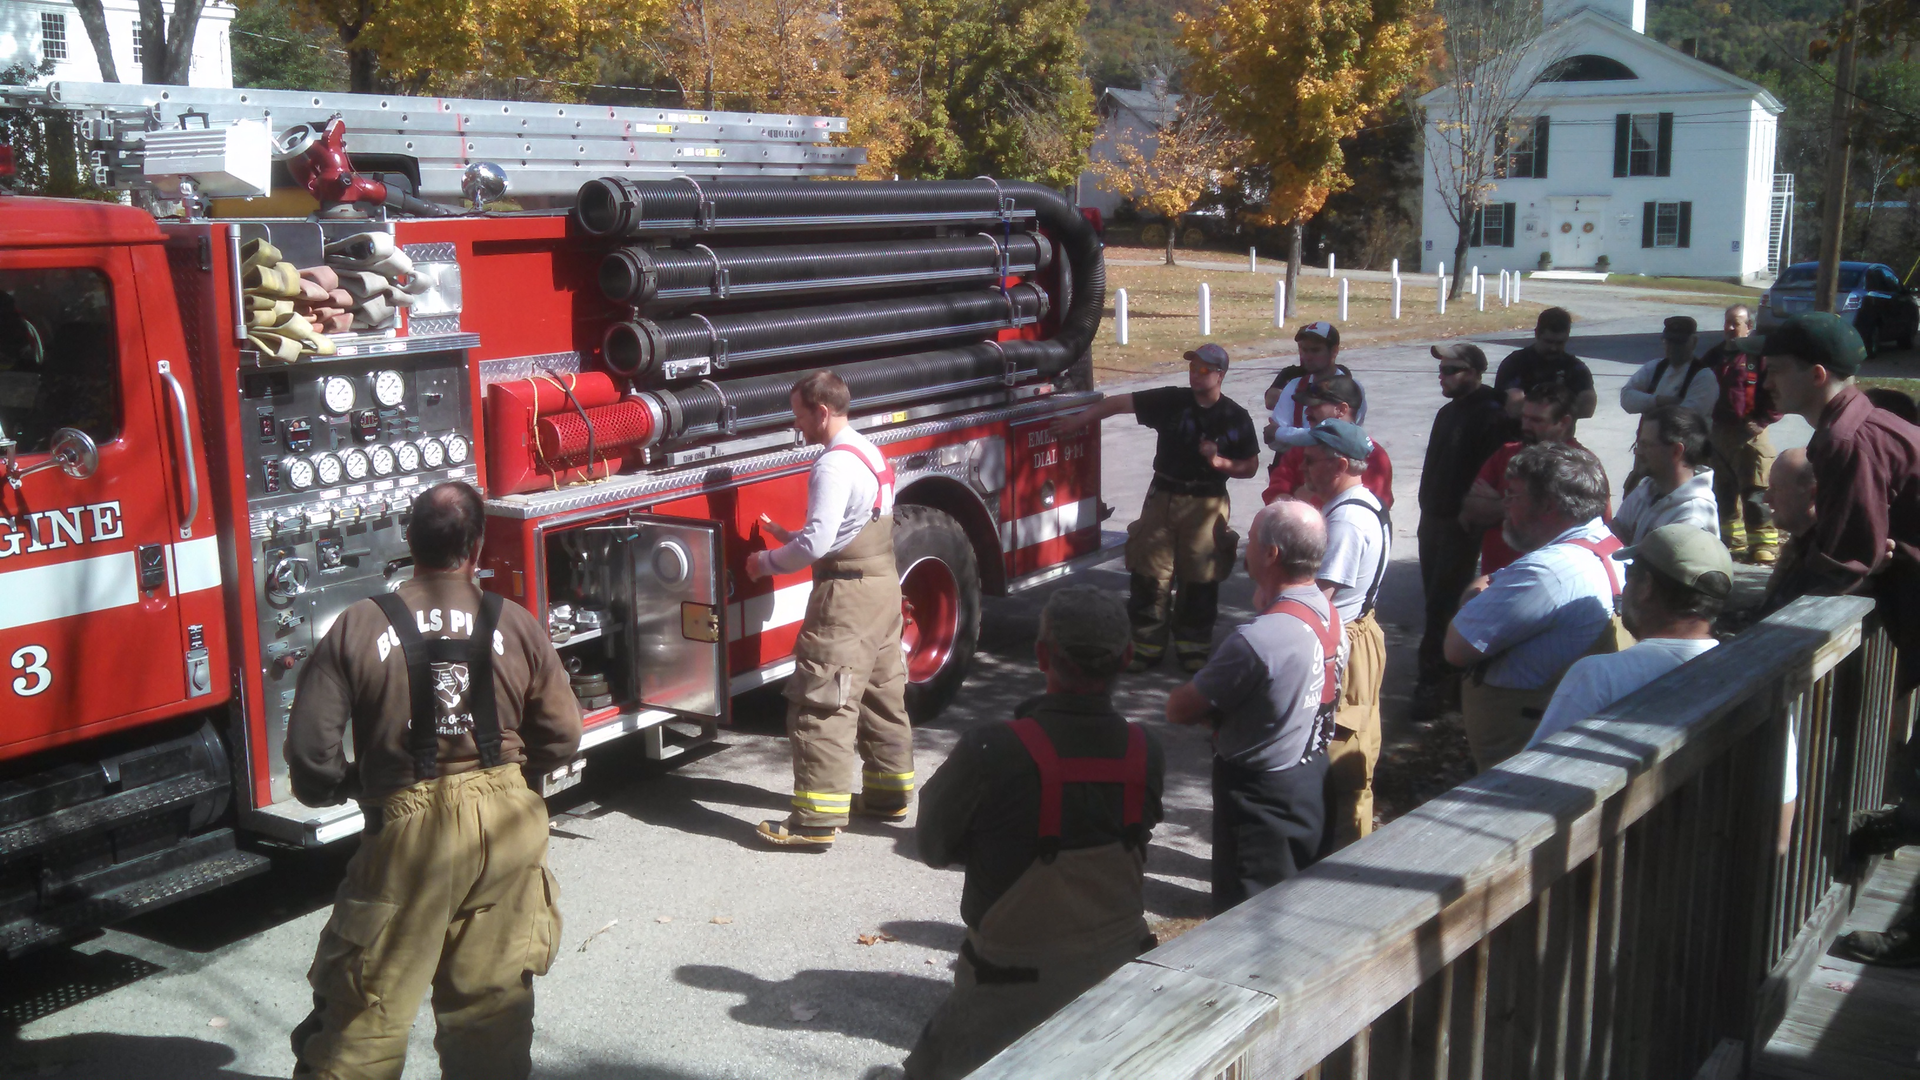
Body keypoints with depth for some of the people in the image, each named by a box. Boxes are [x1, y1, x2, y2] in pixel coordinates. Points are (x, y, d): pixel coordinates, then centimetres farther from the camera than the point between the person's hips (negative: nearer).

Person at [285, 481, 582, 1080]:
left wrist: (357, 784, 12)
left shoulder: (357, 627, -6)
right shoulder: (517, 626, -2)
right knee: (493, 1001, 15)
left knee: (365, 1008, 7)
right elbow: (559, 739, 3)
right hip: (505, 835, 2)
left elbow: (311, 753, -8)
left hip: (406, 834, -2)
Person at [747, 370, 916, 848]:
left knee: (821, 702, -8)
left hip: (847, 594, -10)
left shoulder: (835, 464, -18)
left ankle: (818, 820, -7)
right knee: (882, 694, 18)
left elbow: (816, 543, -22)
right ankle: (889, 793, 28)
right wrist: (789, 536, 17)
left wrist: (767, 563, -7)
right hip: (884, 585, 10)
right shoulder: (871, 453, 13)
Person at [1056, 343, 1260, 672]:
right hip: (1162, 498, 1)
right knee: (1150, 573, 1)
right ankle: (1146, 644, 11)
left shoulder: (1235, 418, -1)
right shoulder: (1171, 401, 0)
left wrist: (1220, 462, -14)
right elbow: (1119, 403, 0)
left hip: (1206, 505, -1)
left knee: (1200, 578, 3)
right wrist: (1078, 420, -4)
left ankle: (1193, 645, 18)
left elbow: (1249, 467, 5)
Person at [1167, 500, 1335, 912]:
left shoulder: (1258, 640, -29)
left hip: (1263, 795, -8)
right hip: (1314, 778, 9)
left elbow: (1179, 710, -20)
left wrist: (1213, 708, -1)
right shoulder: (1328, 613, -2)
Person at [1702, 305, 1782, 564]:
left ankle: (1765, 546, -4)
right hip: (1718, 433, 7)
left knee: (1754, 494, -10)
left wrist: (1760, 422, -15)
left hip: (1749, 435, -7)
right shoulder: (1715, 355, 14)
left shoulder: (1761, 356, -7)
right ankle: (1733, 541, 27)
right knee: (1723, 491, 14)